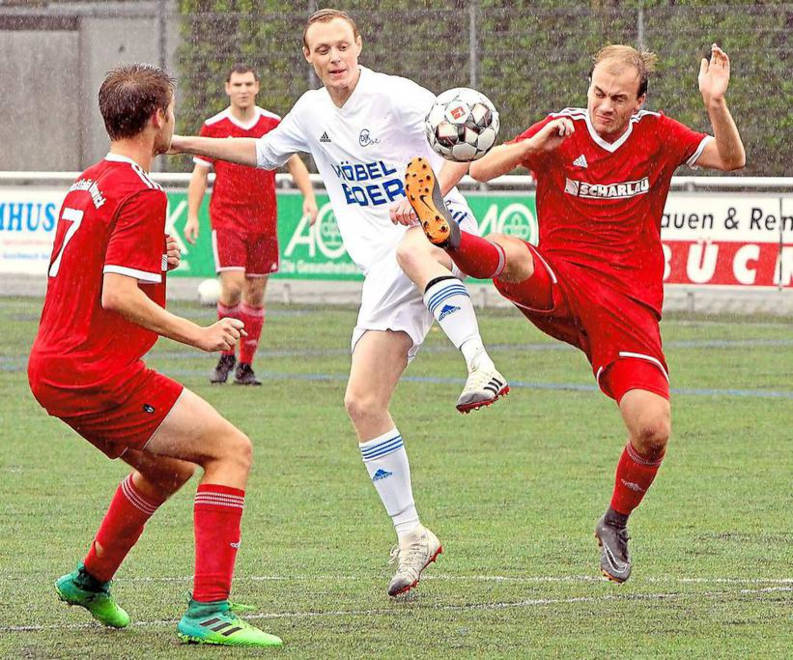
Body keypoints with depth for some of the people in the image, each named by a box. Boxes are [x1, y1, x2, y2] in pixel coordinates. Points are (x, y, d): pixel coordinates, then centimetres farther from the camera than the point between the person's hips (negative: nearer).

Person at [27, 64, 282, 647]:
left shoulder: (87, 184, 15)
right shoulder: (140, 195, -15)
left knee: (171, 466, 27)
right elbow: (118, 296, -23)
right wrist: (200, 335, -17)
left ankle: (91, 579, 39)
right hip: (97, 375, -10)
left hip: (53, 369, 10)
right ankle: (208, 612, -16)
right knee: (231, 449, -9)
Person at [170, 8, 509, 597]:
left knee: (410, 251, -45)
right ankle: (411, 536, 5)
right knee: (363, 403, -5)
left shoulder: (395, 95, -7)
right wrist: (182, 143, 28)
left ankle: (481, 366, -56)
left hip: (444, 233, -6)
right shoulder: (312, 112, 14)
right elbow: (261, 152, 33)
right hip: (385, 271, 6)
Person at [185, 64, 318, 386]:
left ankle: (246, 366, 13)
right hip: (227, 217, -3)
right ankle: (226, 355, 2)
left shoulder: (274, 124, 5)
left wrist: (309, 197, -4)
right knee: (232, 286, -17)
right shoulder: (213, 127, 0)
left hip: (264, 220, 3)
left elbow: (294, 163, 11)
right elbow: (200, 173, 5)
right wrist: (192, 216, -1)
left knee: (255, 294, 4)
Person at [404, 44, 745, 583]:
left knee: (653, 431, -15)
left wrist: (716, 105, -20)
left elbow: (731, 159, -2)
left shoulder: (657, 135, 6)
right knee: (511, 255, -37)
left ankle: (616, 524, 11)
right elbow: (482, 170, -5)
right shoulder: (563, 131, 2)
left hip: (629, 305, 1)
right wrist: (535, 145, -23)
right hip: (558, 286, 0)